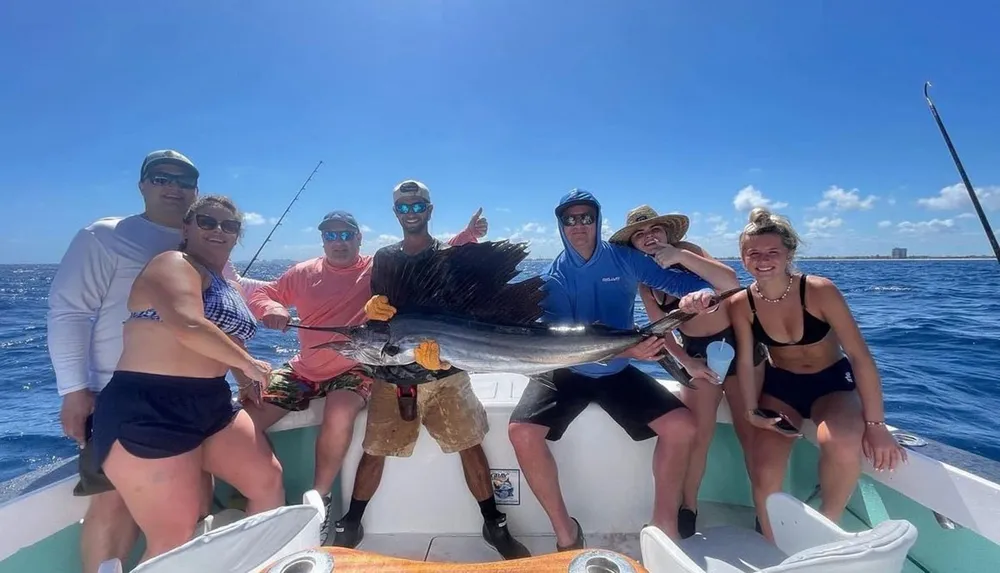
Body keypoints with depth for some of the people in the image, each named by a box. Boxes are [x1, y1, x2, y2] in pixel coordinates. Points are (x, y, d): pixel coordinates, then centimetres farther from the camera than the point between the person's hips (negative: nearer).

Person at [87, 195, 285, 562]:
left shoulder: (227, 285, 17)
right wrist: (248, 363, -16)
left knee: (268, 480, 13)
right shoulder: (175, 264, -10)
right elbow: (188, 327, -28)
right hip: (148, 411, -9)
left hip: (212, 404, 9)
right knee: (174, 540, -5)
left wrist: (244, 376, 11)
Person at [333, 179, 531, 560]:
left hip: (445, 372, -1)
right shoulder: (384, 257, 9)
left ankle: (495, 526, 17)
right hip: (393, 374, 2)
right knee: (374, 450, 6)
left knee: (471, 445, 0)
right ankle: (350, 526, 29)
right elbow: (377, 312, 6)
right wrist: (373, 309, -18)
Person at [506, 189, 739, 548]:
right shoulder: (552, 279, -11)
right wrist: (625, 349, -37)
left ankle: (663, 523, 8)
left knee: (682, 426, -14)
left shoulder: (626, 260, -6)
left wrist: (701, 293, -31)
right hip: (566, 372, -2)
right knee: (521, 431, -23)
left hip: (617, 373, 2)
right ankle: (565, 531, -2)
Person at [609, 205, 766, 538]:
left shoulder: (686, 250, -10)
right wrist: (688, 363, -15)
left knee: (750, 429, 3)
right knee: (696, 432, -7)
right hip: (697, 353, 2)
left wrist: (681, 256, -35)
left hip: (739, 342, -1)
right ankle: (688, 507, 9)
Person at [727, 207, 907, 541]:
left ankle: (828, 524, -3)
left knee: (841, 442, -35)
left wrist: (875, 424, -21)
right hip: (781, 385, 2)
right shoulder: (740, 305, -15)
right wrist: (752, 411, -14)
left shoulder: (820, 290, -22)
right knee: (764, 476, -14)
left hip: (833, 383, -1)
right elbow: (745, 361, -8)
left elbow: (860, 356, -20)